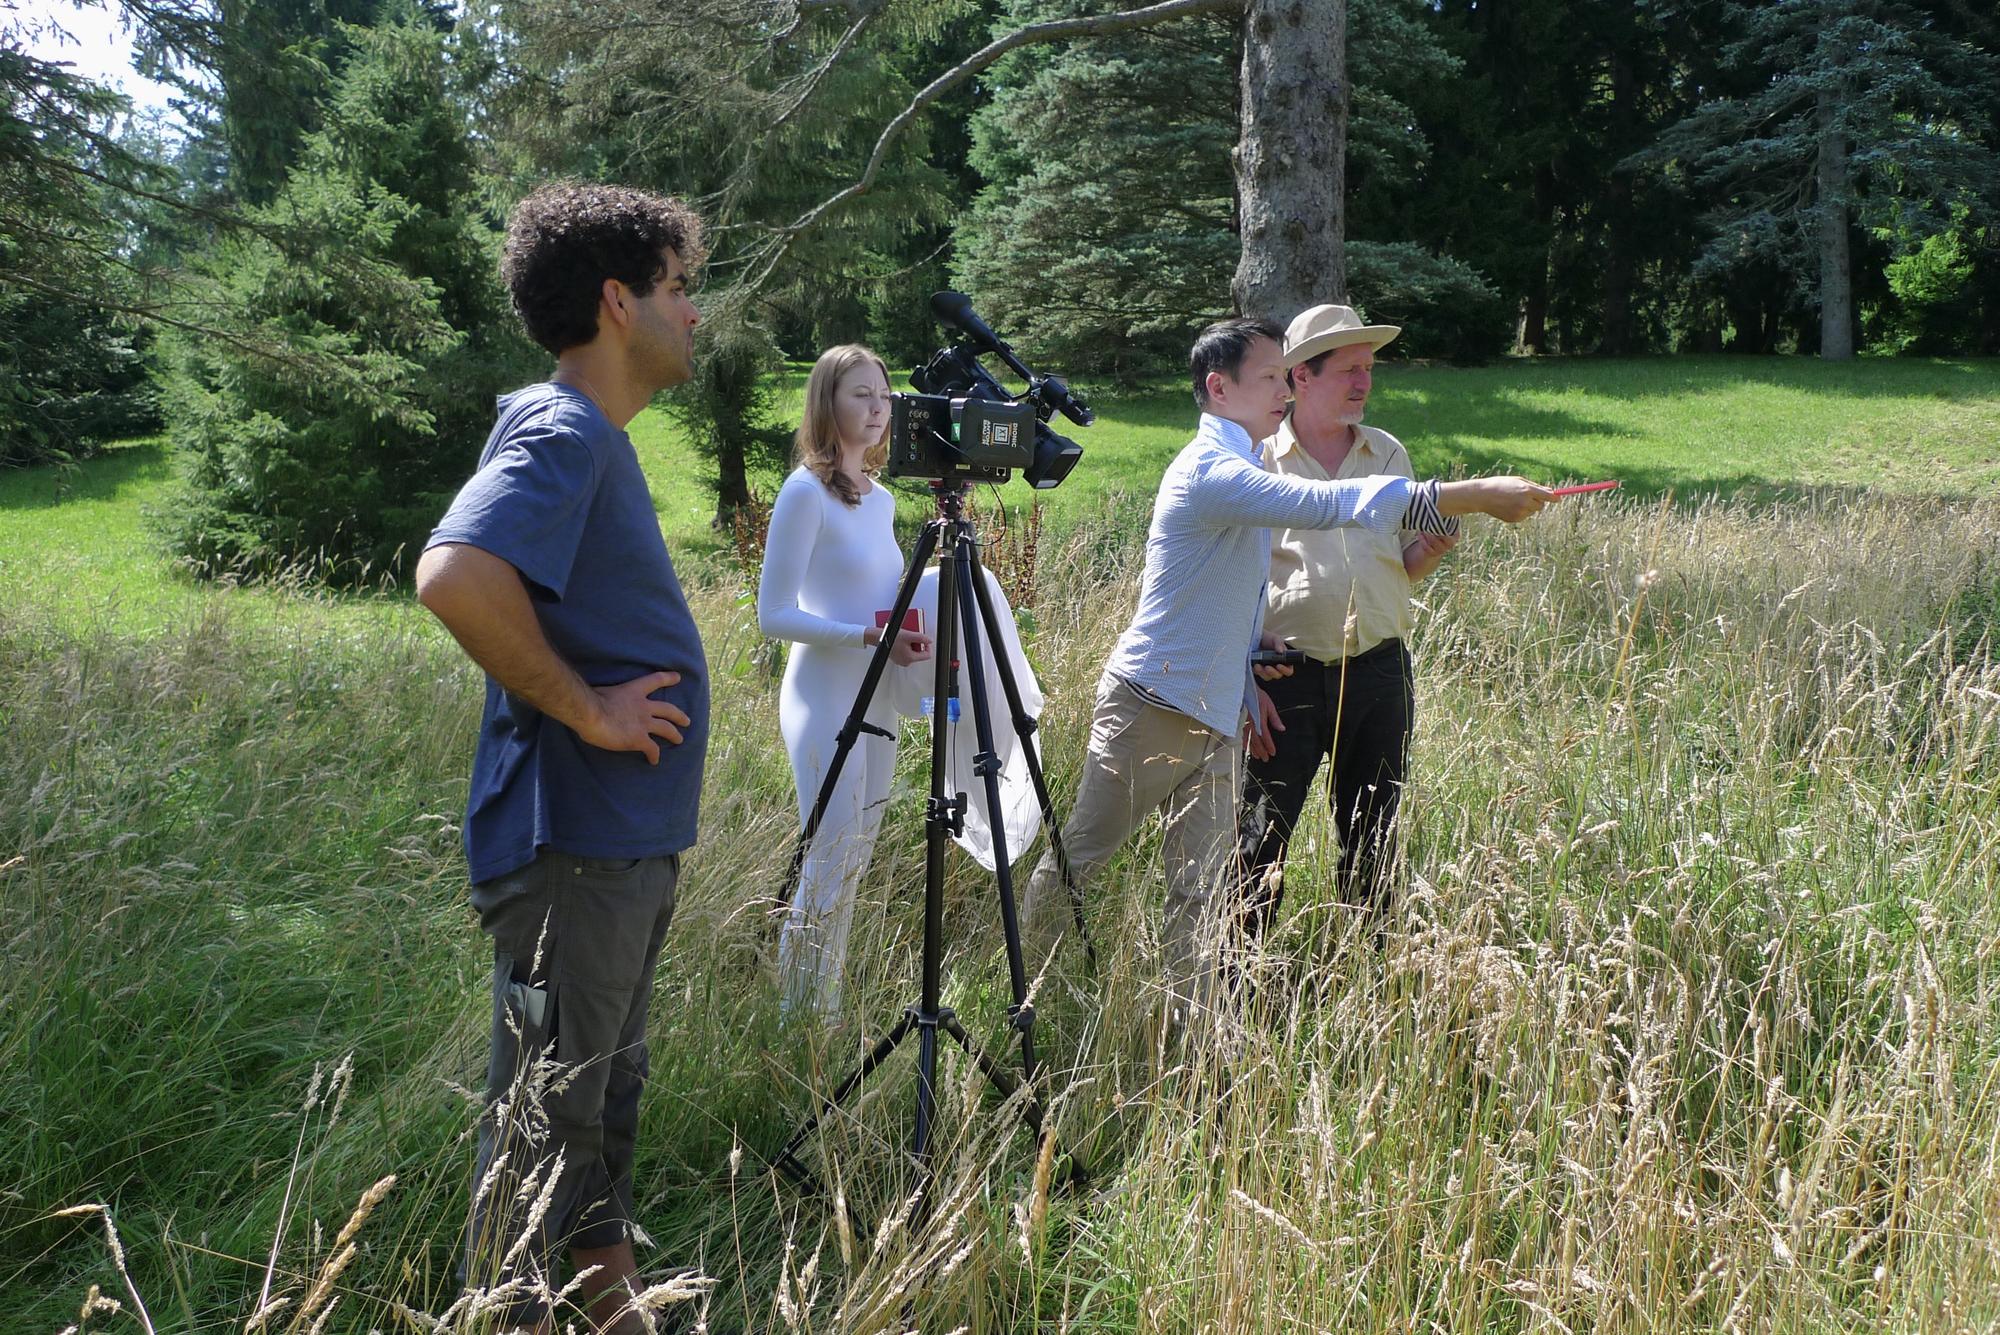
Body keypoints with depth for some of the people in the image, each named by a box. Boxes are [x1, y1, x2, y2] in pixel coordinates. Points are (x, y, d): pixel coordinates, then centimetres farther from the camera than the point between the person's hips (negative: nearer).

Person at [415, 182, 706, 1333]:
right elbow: (456, 577, -33)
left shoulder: (597, 439, 15)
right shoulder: (559, 429, -16)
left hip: (630, 847, 10)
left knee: (603, 1107, 20)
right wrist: (582, 709, -23)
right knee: (543, 1122, 0)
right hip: (573, 847, -10)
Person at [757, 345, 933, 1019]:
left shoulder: (880, 498, 12)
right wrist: (871, 636, -21)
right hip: (826, 703, -8)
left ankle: (829, 1015, 24)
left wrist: (914, 629, 3)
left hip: (877, 704, 8)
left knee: (854, 865, 13)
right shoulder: (805, 493, -11)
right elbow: (774, 615, -14)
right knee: (828, 870, -6)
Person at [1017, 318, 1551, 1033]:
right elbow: (1327, 503, -32)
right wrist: (1474, 496, -33)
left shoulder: (1242, 469, 13)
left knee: (1202, 890, 6)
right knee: (1081, 854, 5)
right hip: (1150, 707, -8)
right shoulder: (1209, 470, -19)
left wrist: (1247, 687, 15)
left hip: (1217, 718, 8)